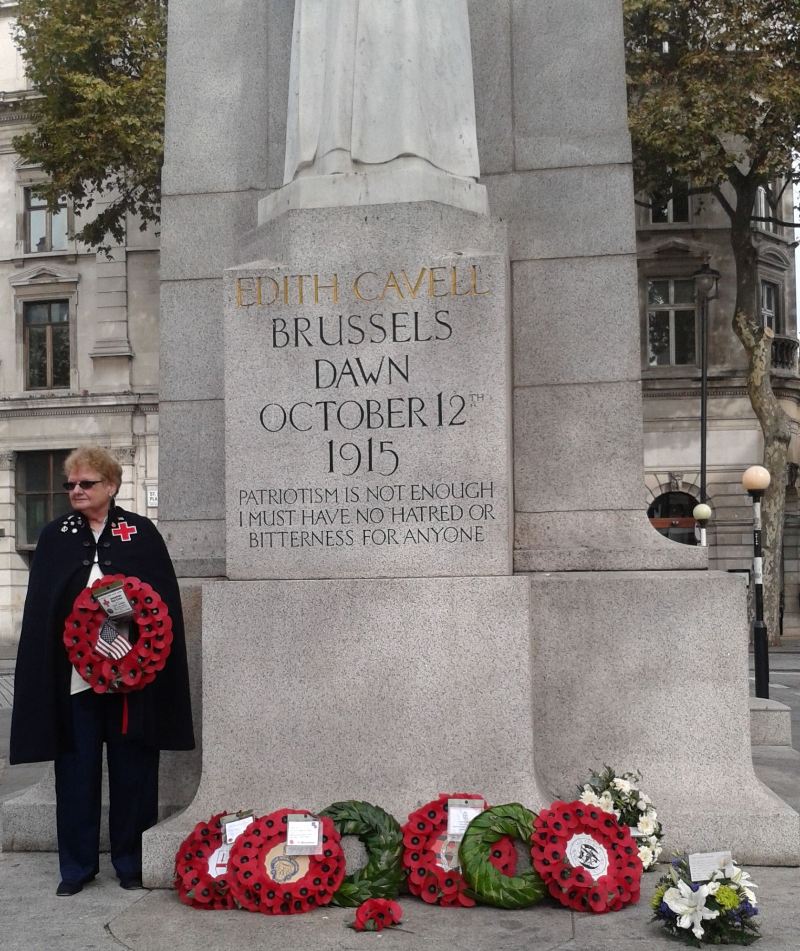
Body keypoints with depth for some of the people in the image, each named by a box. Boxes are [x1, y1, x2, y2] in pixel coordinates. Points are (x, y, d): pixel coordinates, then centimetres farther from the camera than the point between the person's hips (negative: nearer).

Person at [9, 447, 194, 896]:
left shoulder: (142, 532, 2)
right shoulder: (55, 536, 8)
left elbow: (166, 601, 0)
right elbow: (38, 609, 6)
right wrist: (42, 674, -3)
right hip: (72, 675, 2)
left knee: (132, 770, 7)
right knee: (77, 770, 8)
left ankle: (132, 861, 21)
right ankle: (77, 865, 21)